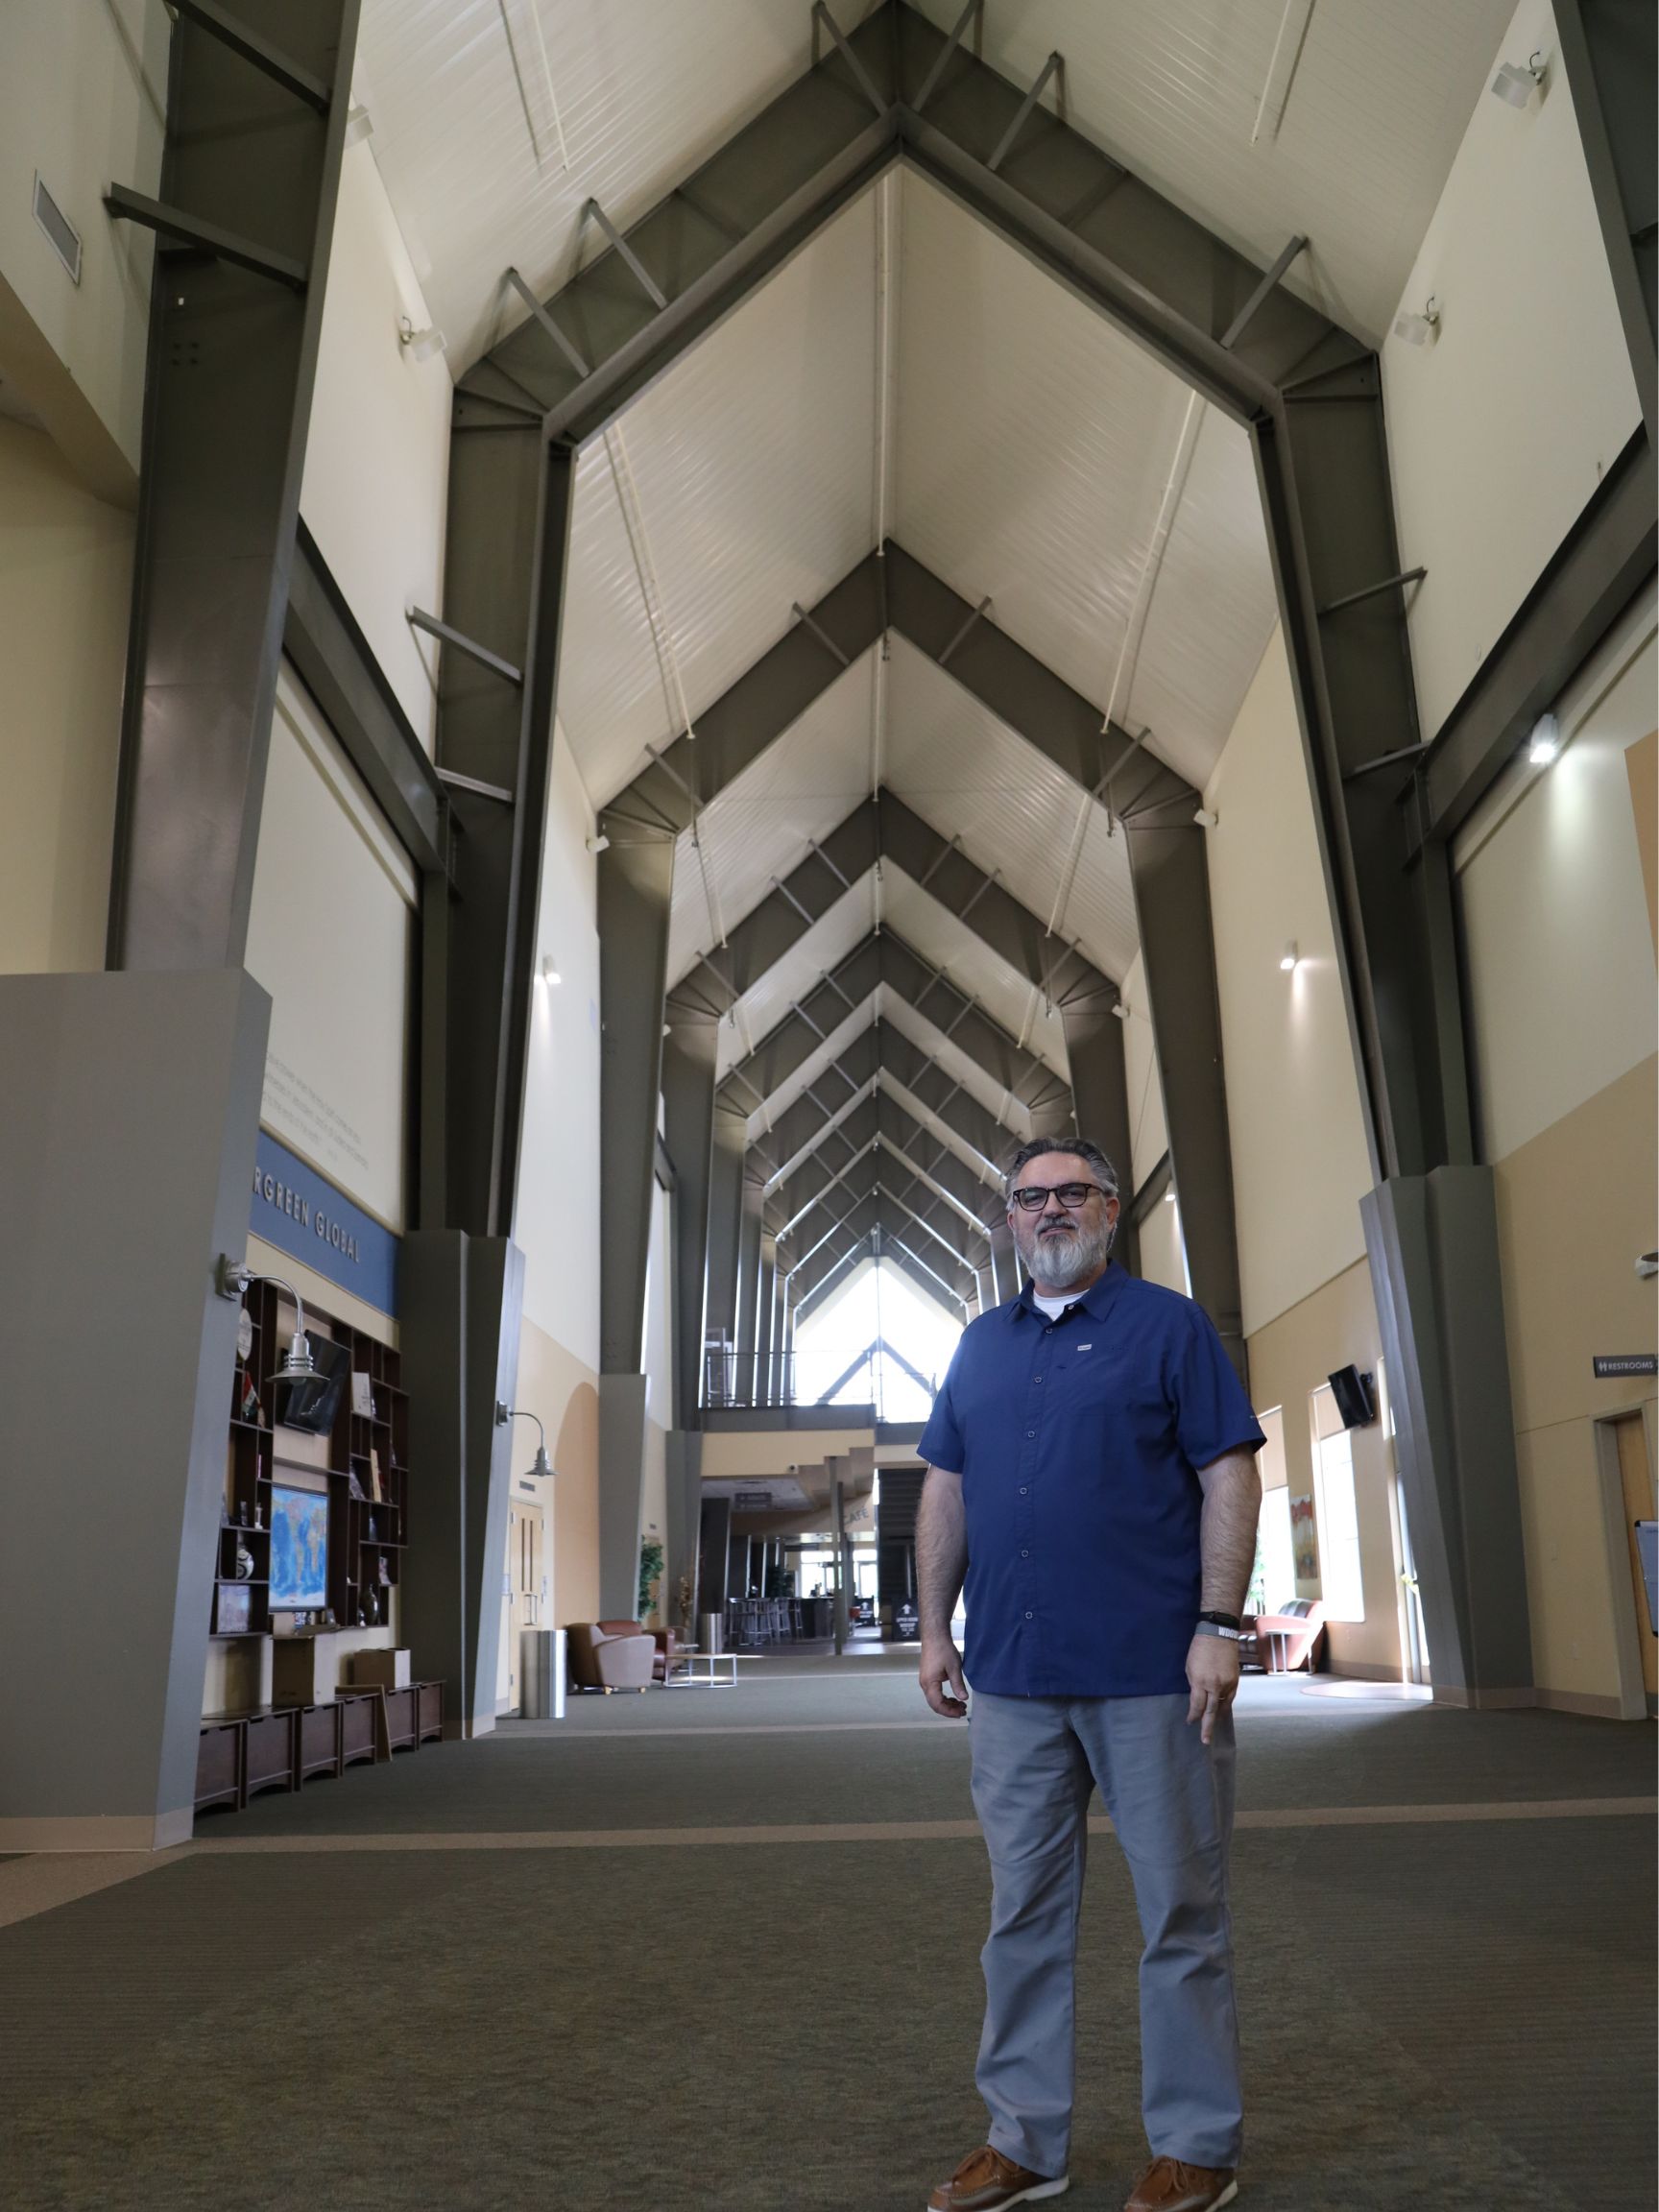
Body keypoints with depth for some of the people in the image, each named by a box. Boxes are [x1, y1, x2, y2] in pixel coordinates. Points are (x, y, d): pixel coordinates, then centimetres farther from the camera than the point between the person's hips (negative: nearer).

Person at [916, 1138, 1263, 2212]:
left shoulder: (1171, 1326, -1)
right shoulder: (983, 1343, 13)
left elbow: (1230, 1477, -6)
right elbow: (947, 1490, 15)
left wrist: (1220, 1624, -13)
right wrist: (935, 1628, 10)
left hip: (1153, 1675, -4)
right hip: (1012, 1676, 5)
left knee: (1183, 1917, 7)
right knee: (1024, 1915, 13)